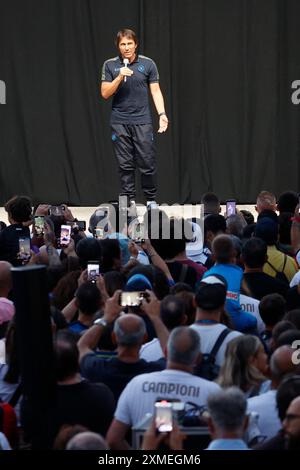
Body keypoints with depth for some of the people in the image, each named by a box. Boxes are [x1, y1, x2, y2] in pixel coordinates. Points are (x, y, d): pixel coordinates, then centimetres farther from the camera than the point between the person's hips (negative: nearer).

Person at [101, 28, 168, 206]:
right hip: (120, 122, 1)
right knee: (125, 165, 2)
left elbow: (156, 91, 2)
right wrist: (120, 77, -15)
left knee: (147, 163, -2)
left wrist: (162, 114, -10)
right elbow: (105, 93, -1)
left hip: (142, 121, -1)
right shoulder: (110, 65, 3)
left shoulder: (148, 64, 2)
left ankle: (151, 200, 13)